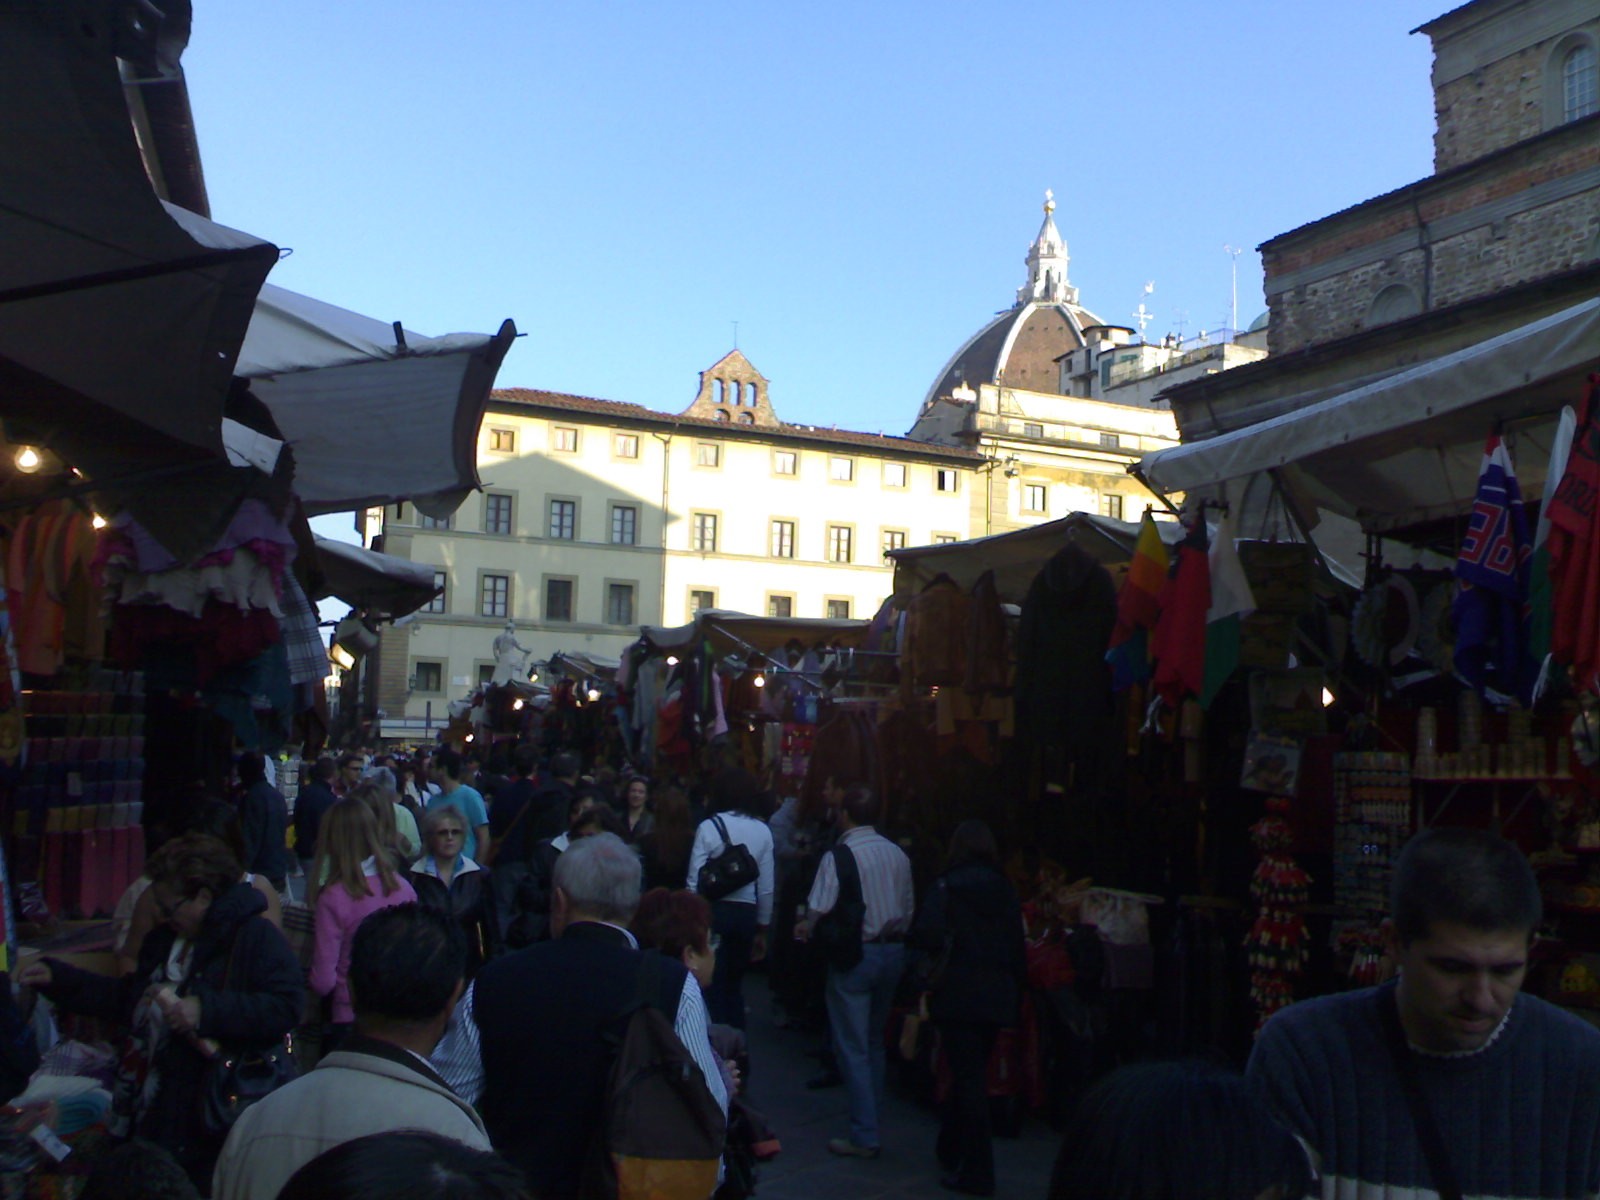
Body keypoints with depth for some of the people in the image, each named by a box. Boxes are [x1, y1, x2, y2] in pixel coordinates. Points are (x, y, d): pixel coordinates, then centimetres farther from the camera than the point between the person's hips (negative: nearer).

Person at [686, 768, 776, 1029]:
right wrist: (762, 928, 13)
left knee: (712, 985, 4)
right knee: (734, 984, 18)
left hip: (714, 911, -4)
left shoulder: (709, 827, -8)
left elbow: (695, 881, -11)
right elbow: (767, 886, 2)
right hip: (746, 913, 4)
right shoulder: (762, 831, 0)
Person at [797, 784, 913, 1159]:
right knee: (874, 1040, 20)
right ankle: (870, 1117, 27)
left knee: (853, 1046, 2)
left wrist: (807, 929, 4)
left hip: (855, 954, -6)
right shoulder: (897, 854, 3)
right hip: (893, 952, 6)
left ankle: (864, 1136, 4)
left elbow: (820, 910, -16)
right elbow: (909, 907, 7)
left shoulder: (839, 855, -14)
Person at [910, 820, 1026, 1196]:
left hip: (959, 995, -5)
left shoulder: (947, 887, -8)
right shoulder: (1006, 890, 5)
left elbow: (926, 937, -17)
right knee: (972, 1072, 19)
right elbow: (1019, 947, 6)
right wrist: (1016, 990, 12)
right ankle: (952, 1149, 34)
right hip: (998, 996, 5)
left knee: (968, 1077, 1)